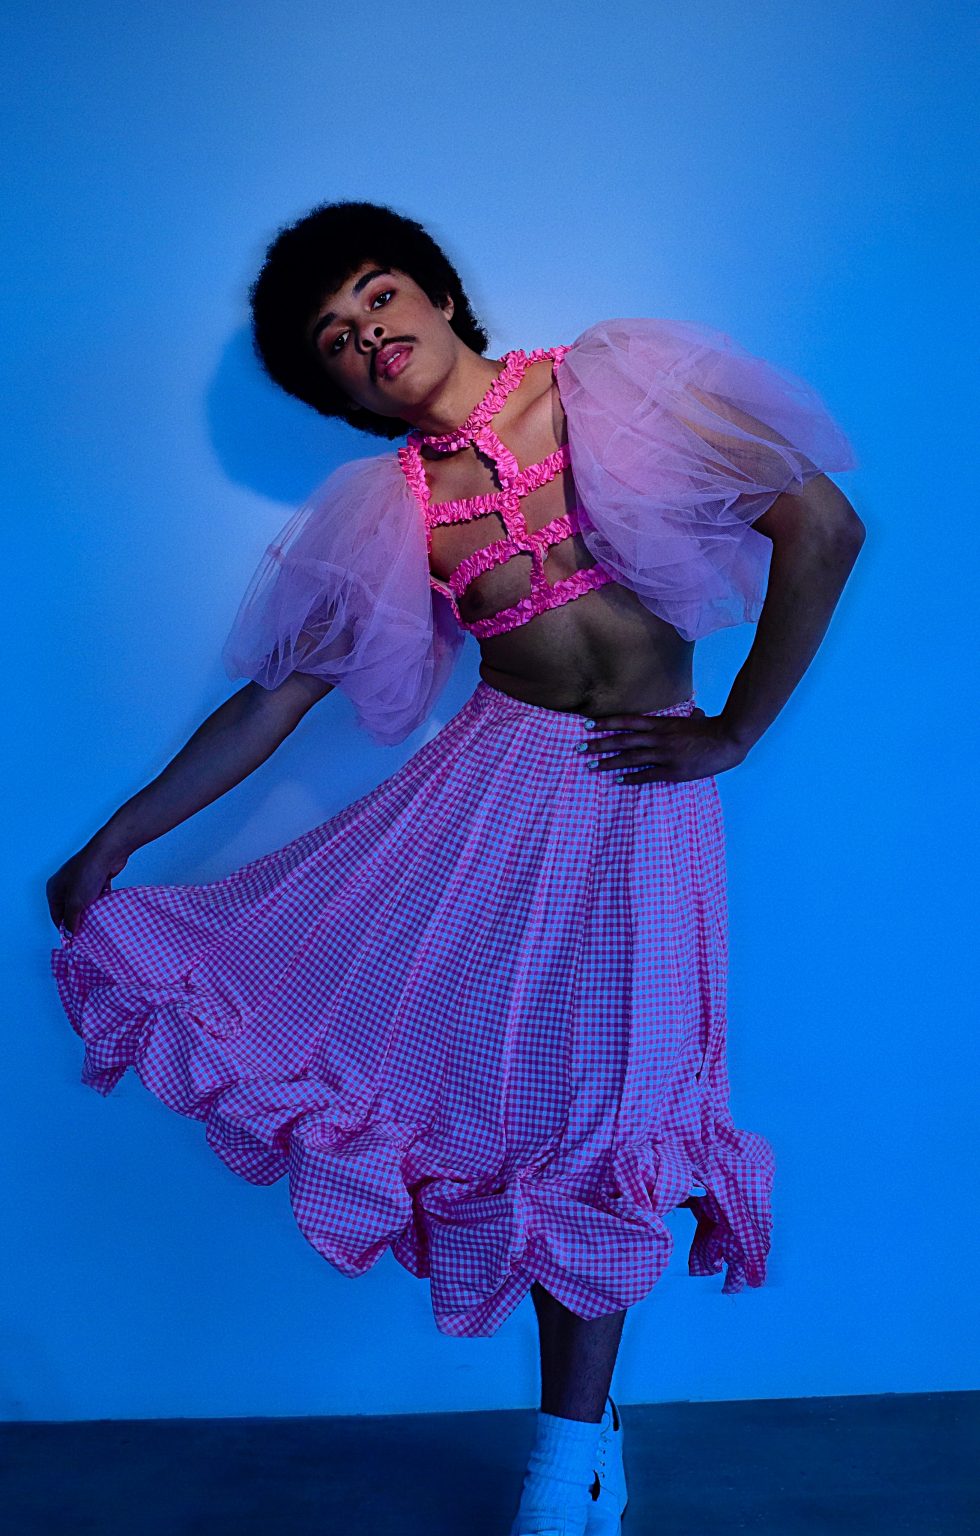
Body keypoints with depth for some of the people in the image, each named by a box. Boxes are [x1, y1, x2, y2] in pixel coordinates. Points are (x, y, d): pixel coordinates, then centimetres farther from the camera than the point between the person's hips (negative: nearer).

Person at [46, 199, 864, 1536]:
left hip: (639, 794, -3)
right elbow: (276, 696, 8)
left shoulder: (613, 387, -4)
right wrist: (113, 844, 10)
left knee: (589, 1117, 3)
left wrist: (733, 733, -8)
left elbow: (823, 527, -9)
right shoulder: (387, 509, 5)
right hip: (492, 782, 3)